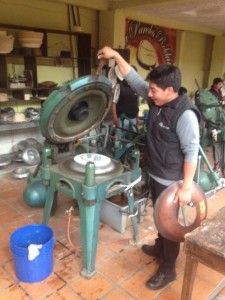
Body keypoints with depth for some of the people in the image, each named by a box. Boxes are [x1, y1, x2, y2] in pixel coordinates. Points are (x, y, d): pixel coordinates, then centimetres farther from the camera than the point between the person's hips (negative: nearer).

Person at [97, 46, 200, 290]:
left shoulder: (185, 114, -26)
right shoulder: (156, 100, -2)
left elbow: (191, 152, -25)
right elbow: (134, 80, 5)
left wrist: (186, 187, -25)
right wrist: (115, 55, 0)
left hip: (171, 182, -8)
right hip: (155, 175, 8)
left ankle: (167, 269, 29)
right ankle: (160, 247, 51)